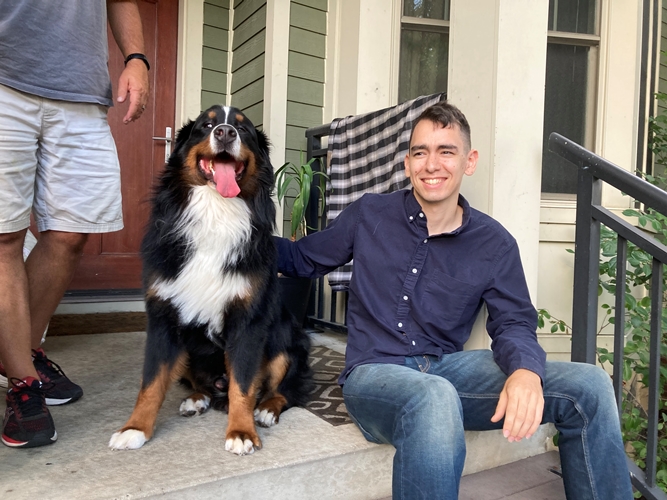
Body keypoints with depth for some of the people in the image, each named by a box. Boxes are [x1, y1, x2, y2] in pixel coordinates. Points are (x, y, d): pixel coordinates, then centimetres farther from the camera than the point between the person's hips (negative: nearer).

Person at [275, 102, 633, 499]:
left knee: (589, 385, -13)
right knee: (436, 399, -41)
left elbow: (513, 324, 3)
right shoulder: (368, 215, 1)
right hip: (374, 373, -2)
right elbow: (304, 259, 13)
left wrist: (525, 371, -20)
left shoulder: (495, 243, 3)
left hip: (448, 368, 3)